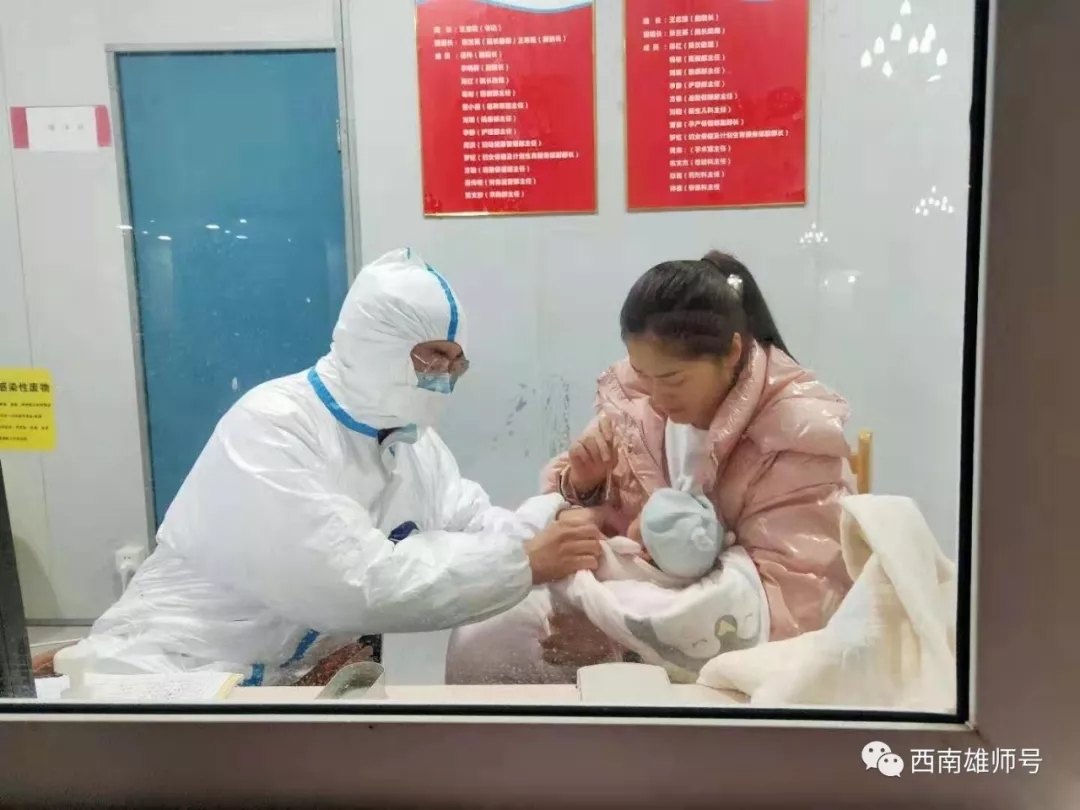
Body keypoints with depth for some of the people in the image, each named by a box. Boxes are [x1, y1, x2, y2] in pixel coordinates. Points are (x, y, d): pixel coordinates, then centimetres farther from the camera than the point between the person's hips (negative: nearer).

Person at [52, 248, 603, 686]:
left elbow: (475, 524, -1)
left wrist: (551, 535, -20)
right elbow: (361, 585, -32)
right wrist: (523, 563, -29)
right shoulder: (269, 428, -23)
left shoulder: (410, 435, 3)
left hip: (286, 676, 8)